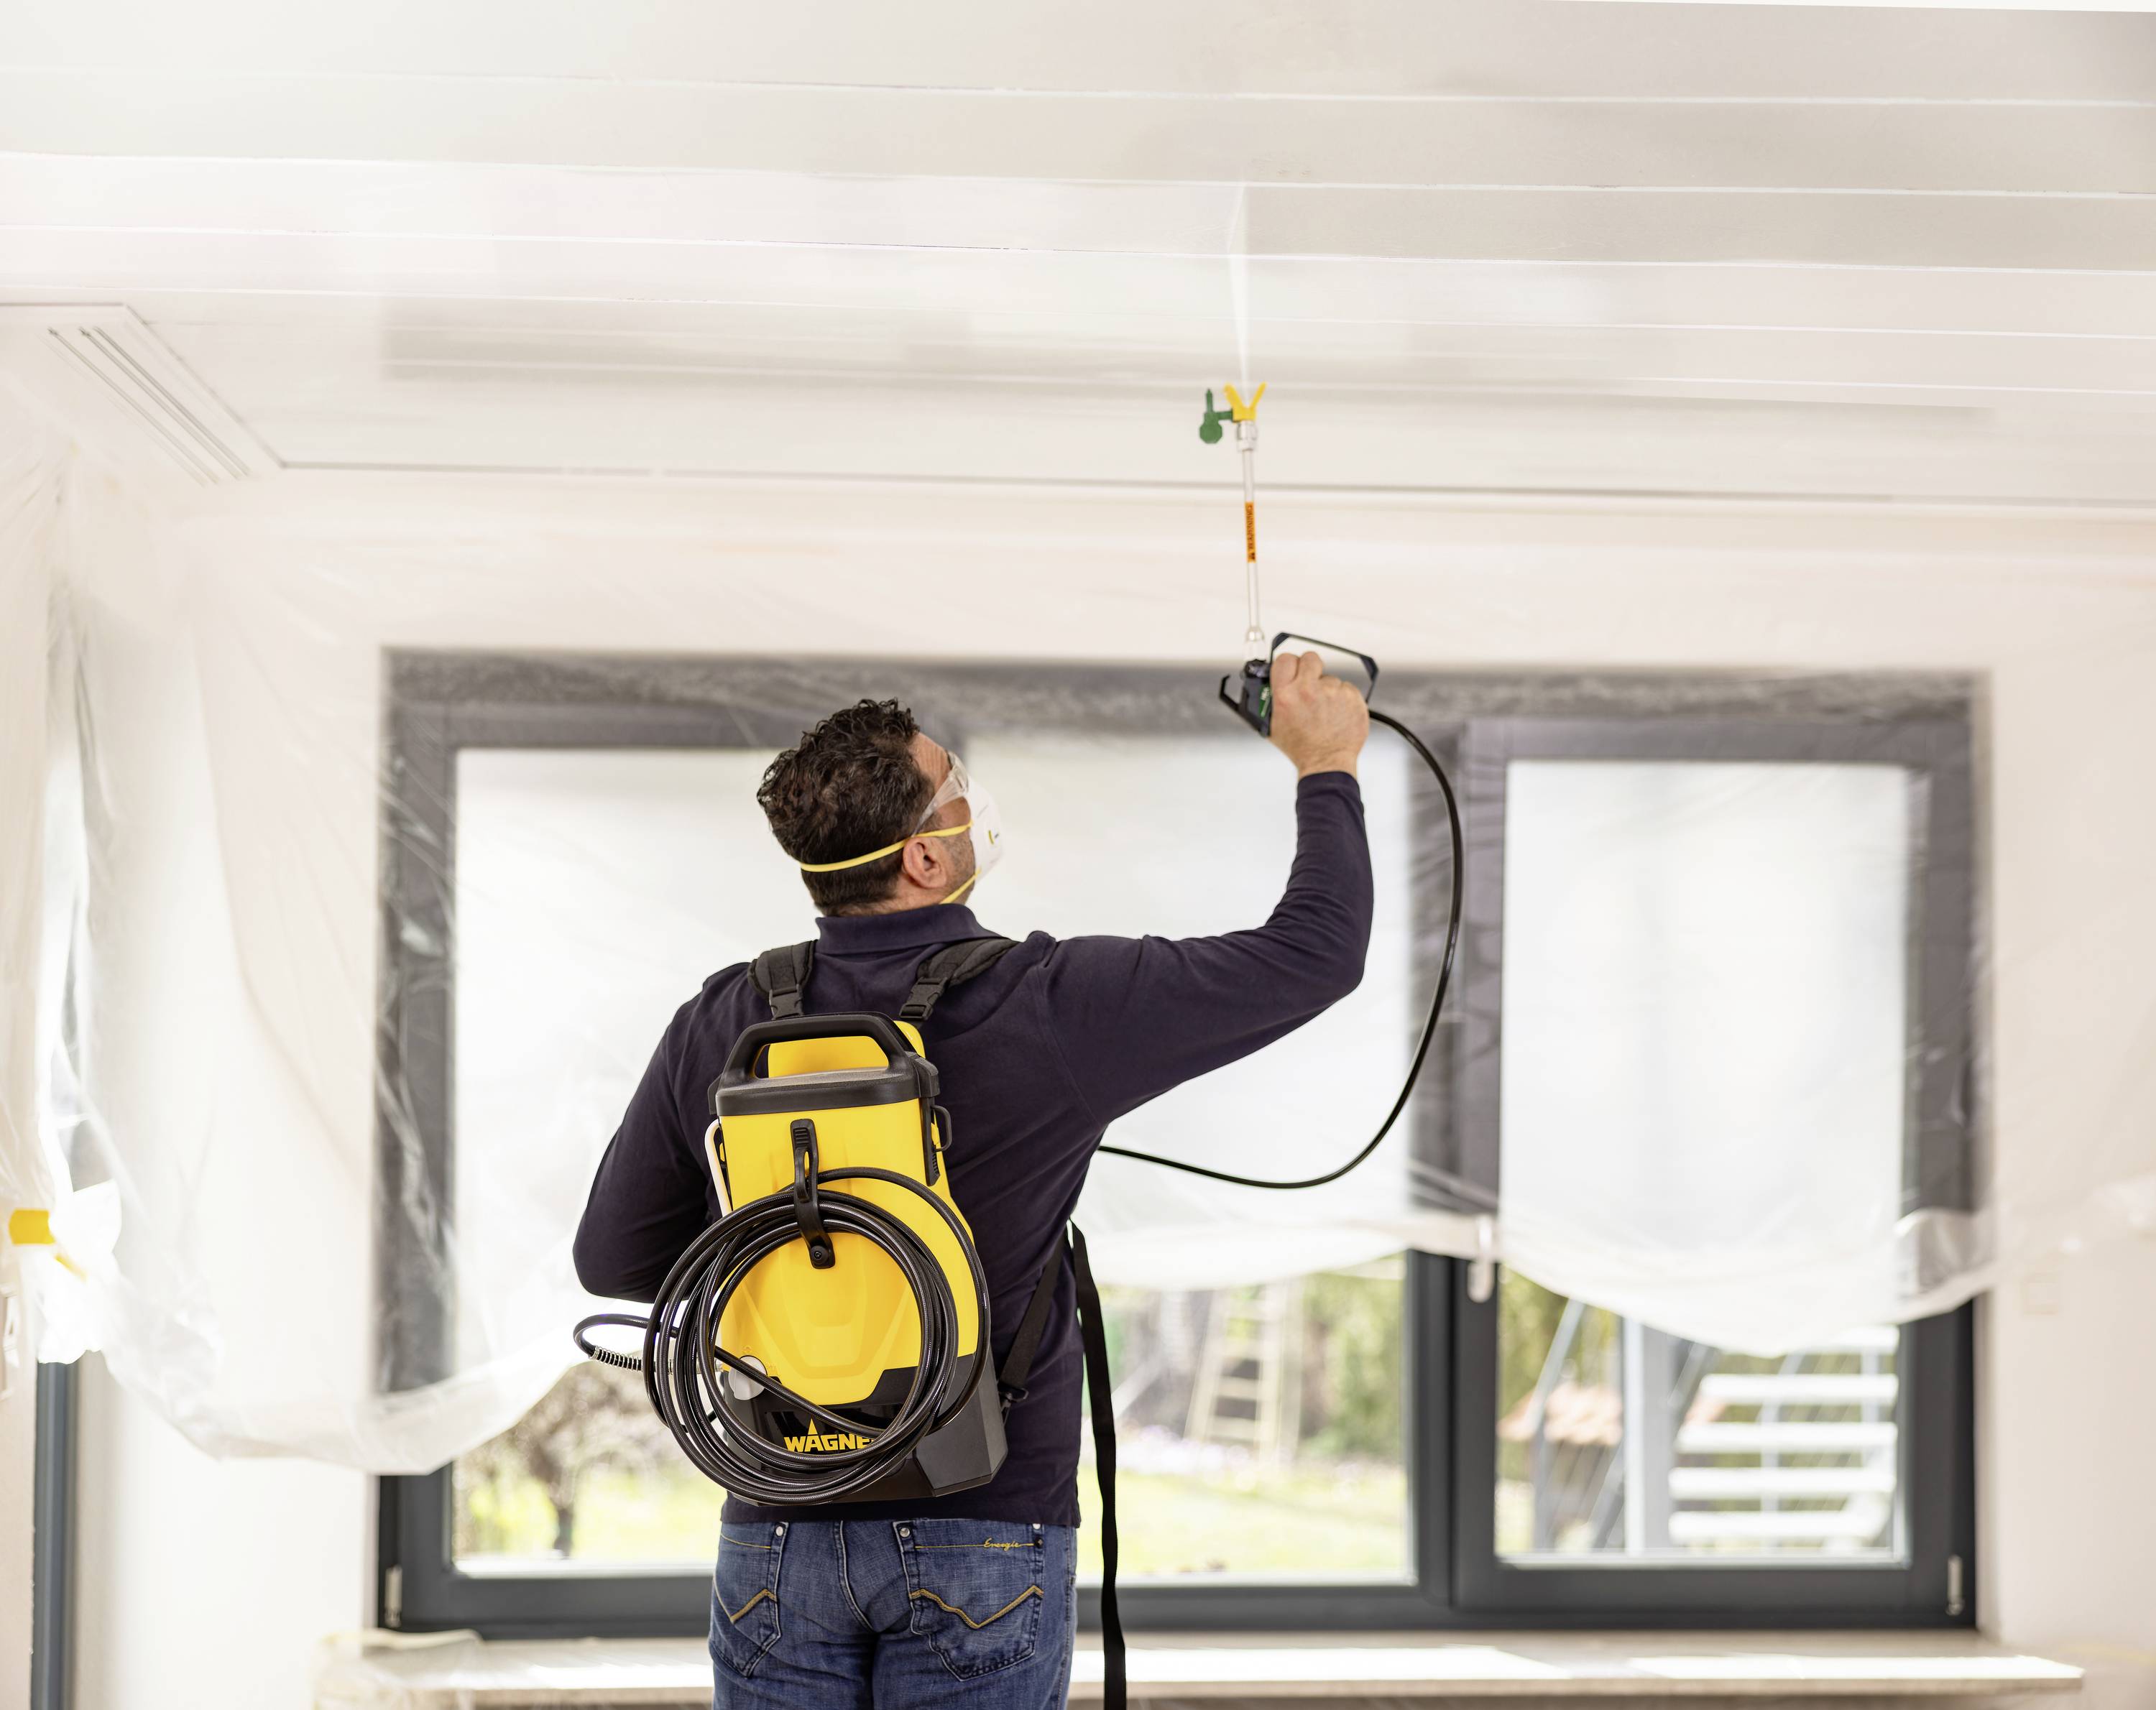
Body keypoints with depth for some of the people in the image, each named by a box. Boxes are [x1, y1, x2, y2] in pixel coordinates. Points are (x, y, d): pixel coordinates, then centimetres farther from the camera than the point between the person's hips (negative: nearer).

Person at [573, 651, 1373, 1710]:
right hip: (986, 1529, -3)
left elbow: (612, 1256, 8)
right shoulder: (1055, 1008, -11)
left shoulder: (719, 1029, -1)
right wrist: (1326, 769, 15)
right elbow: (1315, 952, -1)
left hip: (777, 1535, 3)